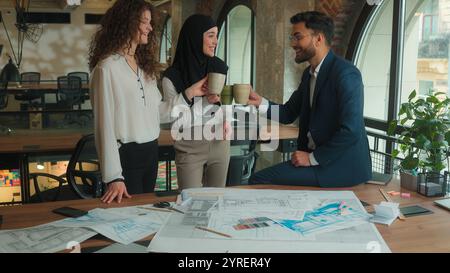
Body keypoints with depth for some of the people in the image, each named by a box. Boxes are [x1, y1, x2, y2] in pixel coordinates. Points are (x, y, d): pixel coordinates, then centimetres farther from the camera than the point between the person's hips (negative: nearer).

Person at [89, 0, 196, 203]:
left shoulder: (145, 65, 11)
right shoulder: (108, 67, -13)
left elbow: (157, 112, 9)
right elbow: (105, 125, -16)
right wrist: (114, 177, -20)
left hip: (151, 152, 7)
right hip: (126, 155, -7)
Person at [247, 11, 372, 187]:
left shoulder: (346, 74, -17)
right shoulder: (309, 74, 11)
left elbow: (350, 131, -24)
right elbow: (289, 113, 14)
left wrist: (313, 158, -16)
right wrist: (260, 103, -3)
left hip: (342, 166, -8)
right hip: (313, 156, 8)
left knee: (259, 180, -15)